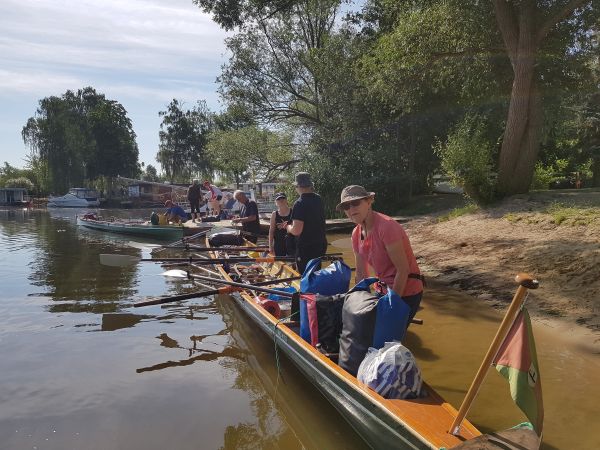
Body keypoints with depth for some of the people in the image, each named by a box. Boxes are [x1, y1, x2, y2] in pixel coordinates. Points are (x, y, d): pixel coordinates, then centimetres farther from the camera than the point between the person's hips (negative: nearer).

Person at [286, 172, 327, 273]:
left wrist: (288, 227, -4)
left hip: (306, 247, -8)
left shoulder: (300, 204, -20)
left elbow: (296, 231, -25)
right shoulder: (318, 199, 4)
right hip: (321, 244, 8)